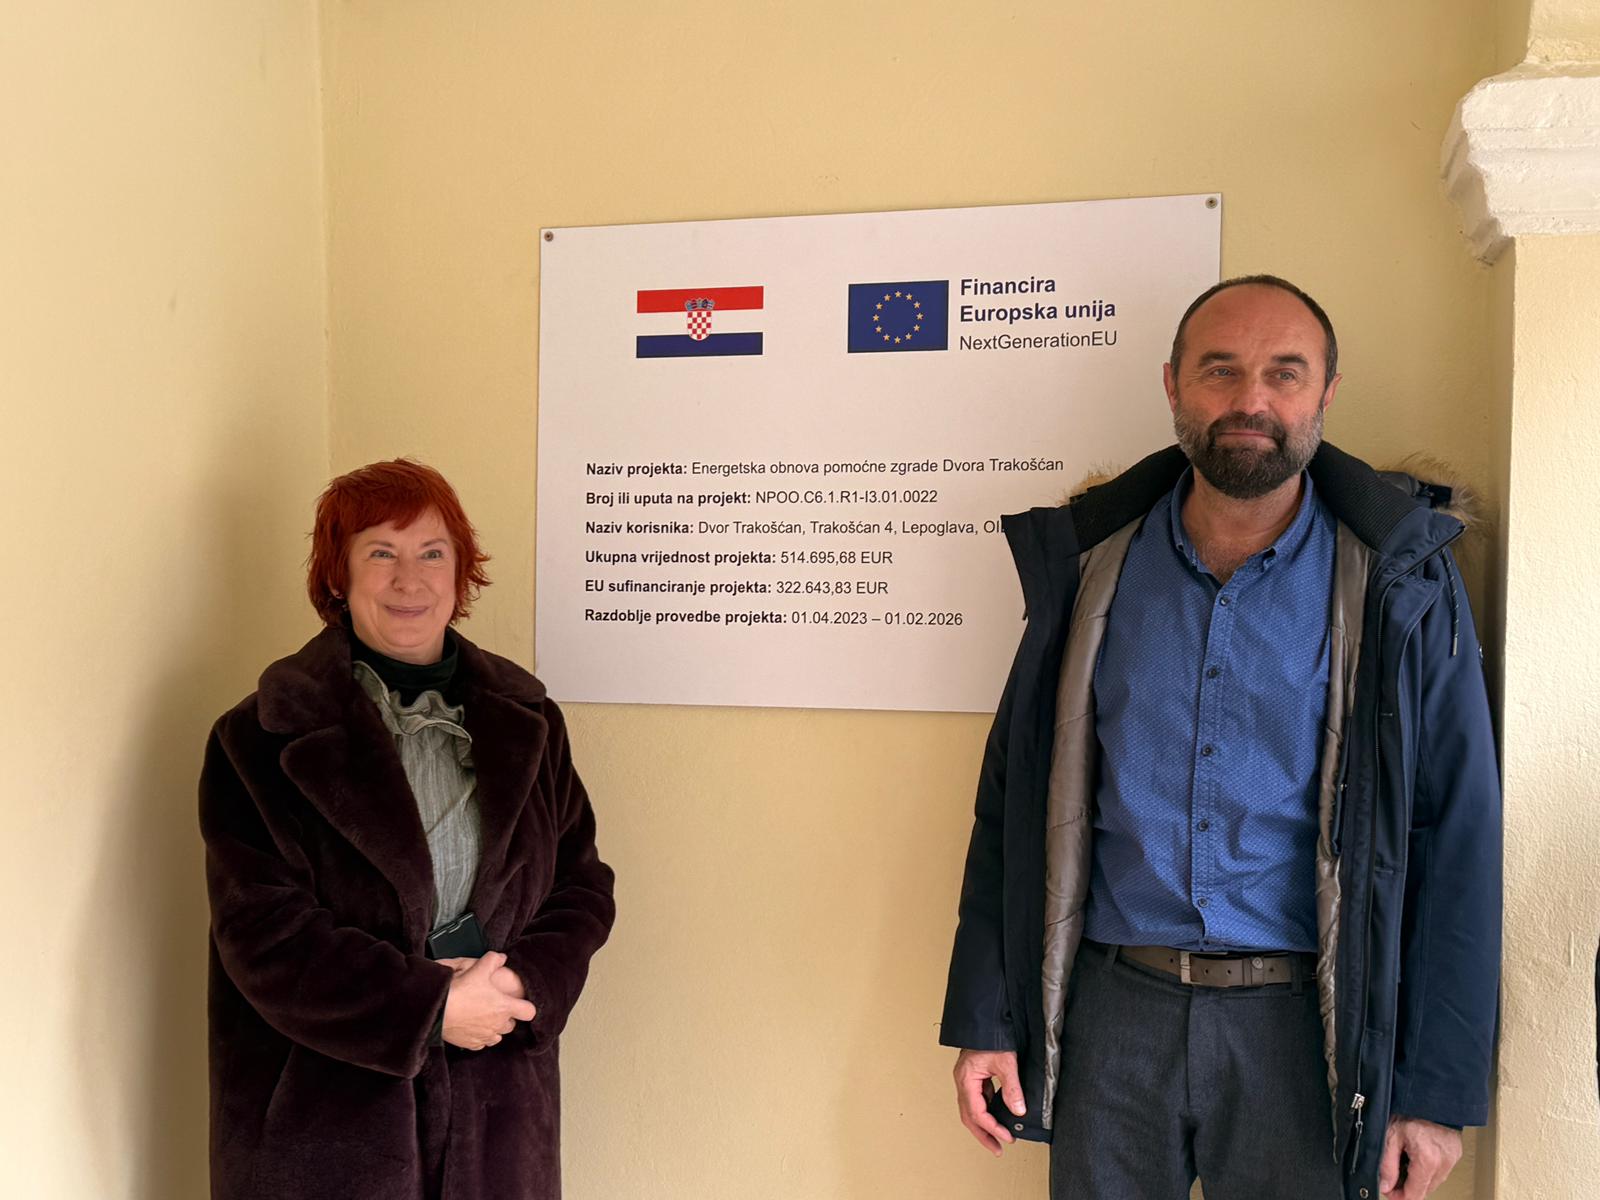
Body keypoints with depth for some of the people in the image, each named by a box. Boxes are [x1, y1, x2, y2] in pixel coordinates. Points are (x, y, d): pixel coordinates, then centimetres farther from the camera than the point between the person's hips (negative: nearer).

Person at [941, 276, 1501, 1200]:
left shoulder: (1399, 586, -4)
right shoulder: (1091, 567, 0)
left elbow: (1456, 840, -4)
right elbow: (1016, 801, 2)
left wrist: (1439, 1088, -5)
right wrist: (984, 1019, 0)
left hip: (1299, 1022, -1)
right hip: (1113, 1011, 2)